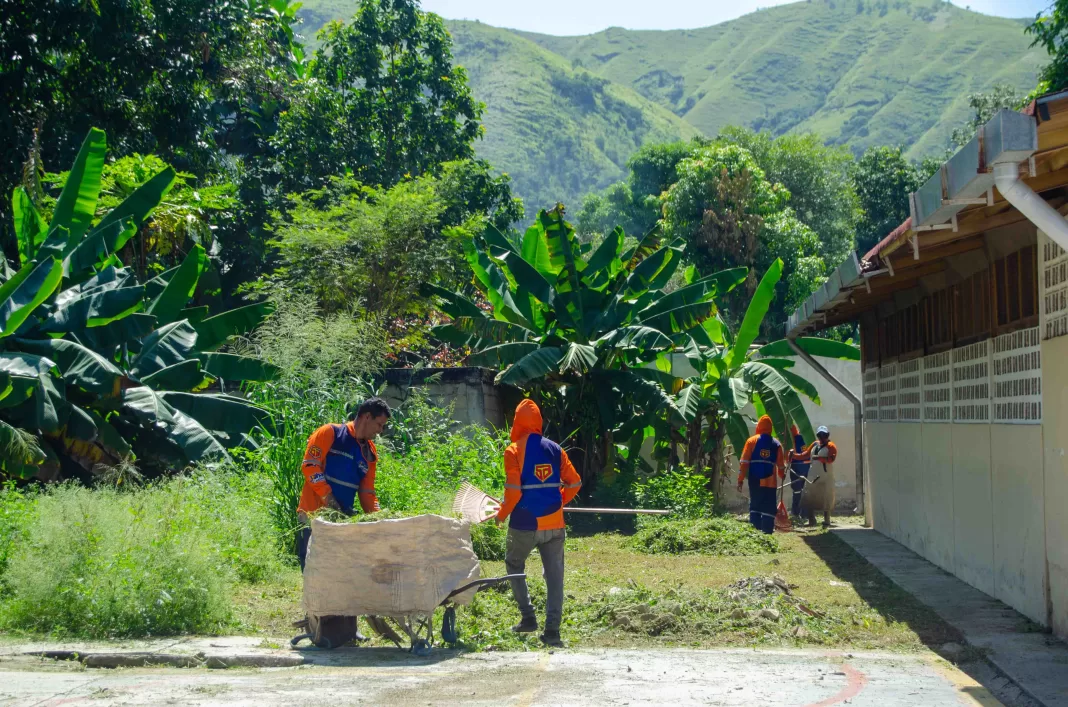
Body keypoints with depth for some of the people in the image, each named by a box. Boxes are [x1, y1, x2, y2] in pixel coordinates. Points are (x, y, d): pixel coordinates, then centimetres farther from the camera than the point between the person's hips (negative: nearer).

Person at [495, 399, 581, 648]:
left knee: (514, 565, 20)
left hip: (525, 524, -3)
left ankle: (528, 618, 16)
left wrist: (502, 514, 1)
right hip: (554, 524, 3)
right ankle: (552, 629, 1)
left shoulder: (514, 451, -8)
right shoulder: (555, 449, 5)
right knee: (554, 575, 7)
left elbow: (513, 490, -15)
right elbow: (574, 483, 5)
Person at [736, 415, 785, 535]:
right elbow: (781, 464, 13)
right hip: (770, 482, 0)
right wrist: (782, 475, 34)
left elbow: (744, 462, -4)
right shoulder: (776, 444, 6)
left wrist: (740, 480, -2)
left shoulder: (751, 441, 1)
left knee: (755, 506, 10)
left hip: (754, 481, 0)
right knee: (769, 508, 2)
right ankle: (767, 532, -5)